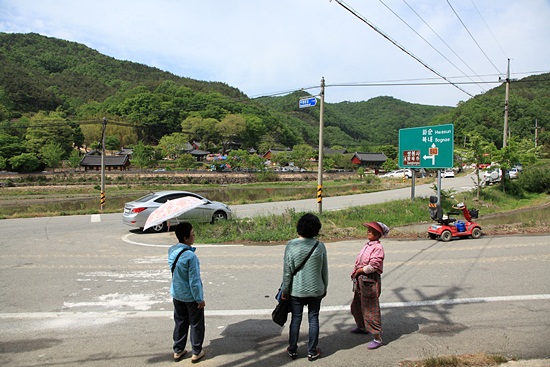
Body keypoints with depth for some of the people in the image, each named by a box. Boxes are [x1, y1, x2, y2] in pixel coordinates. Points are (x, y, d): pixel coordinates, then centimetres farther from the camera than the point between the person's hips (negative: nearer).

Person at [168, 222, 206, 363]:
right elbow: (194, 281, -24)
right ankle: (196, 352, 26)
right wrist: (200, 299, -14)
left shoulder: (171, 251, -6)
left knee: (180, 323, 22)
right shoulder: (190, 256, -30)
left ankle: (178, 351, 34)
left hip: (177, 294, 7)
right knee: (196, 324, 13)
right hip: (191, 296, -7)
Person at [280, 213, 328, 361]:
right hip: (316, 290, 1)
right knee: (313, 319, 13)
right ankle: (312, 352, 22)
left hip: (296, 290, -1)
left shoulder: (291, 245, -14)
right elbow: (324, 270, 0)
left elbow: (287, 271, -11)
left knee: (296, 319, 13)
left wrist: (284, 290, 1)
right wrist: (324, 287, 15)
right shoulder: (320, 246, -9)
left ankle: (292, 350, 26)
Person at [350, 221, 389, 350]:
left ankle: (377, 338, 7)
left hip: (370, 281, -10)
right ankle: (362, 327, 46)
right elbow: (359, 260, 16)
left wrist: (359, 270, -13)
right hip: (360, 280, 10)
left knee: (371, 309, -4)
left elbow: (373, 266, -24)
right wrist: (355, 272, 1)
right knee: (356, 306, 24)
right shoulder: (367, 245, 11)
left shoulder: (378, 247, -17)